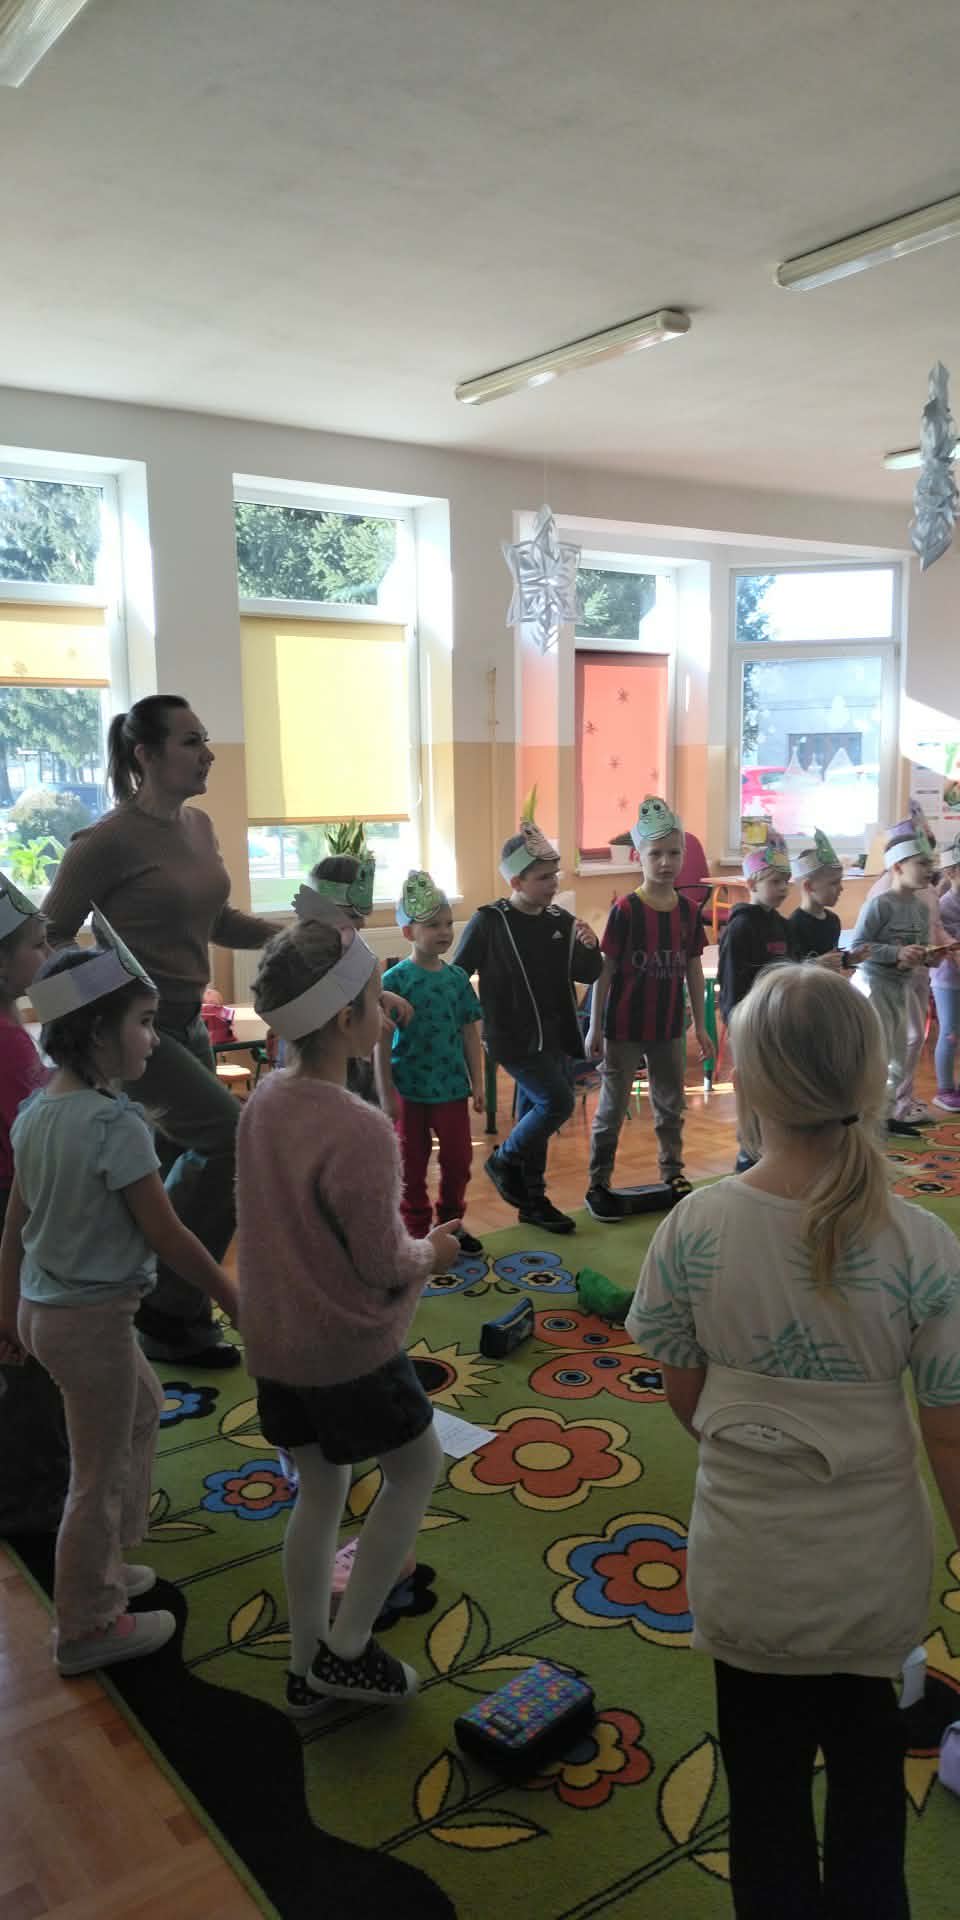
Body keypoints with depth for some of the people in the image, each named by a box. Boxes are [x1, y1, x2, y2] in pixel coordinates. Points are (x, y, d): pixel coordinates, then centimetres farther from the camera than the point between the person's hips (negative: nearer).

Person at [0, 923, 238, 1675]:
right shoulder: (117, 1123, -24)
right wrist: (237, 1301, -9)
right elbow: (167, 1235, -20)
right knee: (101, 1472, 9)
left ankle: (100, 1564, 42)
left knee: (143, 1405, 28)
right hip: (93, 1318, -9)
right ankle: (88, 1627, 28)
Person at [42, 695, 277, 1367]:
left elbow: (216, 919, 17)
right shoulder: (110, 840, -17)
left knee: (185, 1159, 14)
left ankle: (165, 1313, 33)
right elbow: (53, 935, -8)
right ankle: (171, 1310, -1)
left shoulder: (200, 826, 6)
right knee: (230, 1133, -17)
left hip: (186, 1022, 8)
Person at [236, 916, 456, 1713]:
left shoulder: (265, 1099, -5)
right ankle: (347, 1651, 23)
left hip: (275, 1341, 7)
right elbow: (383, 1263, -19)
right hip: (350, 1347, -7)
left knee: (320, 1489, 23)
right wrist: (431, 1252, 2)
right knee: (417, 1470, 18)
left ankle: (308, 1668, 36)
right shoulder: (360, 1131, -29)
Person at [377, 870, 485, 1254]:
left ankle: (450, 1221, 33)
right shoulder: (396, 980, -12)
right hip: (409, 1089, -4)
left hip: (452, 1087, 4)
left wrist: (477, 1083, 5)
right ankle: (416, 1232, 24)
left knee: (458, 1158, 12)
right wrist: (386, 1094, -11)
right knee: (412, 1165, 9)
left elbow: (470, 1033, 6)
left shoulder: (457, 978, 1)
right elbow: (382, 1042, -10)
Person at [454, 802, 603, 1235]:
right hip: (513, 1037, -5)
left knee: (533, 1115, 14)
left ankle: (533, 1200, 27)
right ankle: (503, 1162, 10)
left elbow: (588, 976, 6)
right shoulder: (489, 921, -12)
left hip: (553, 1037, 5)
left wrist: (590, 948, -13)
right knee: (558, 1102, -13)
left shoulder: (562, 921, 2)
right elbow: (456, 976, -7)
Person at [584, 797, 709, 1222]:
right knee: (612, 1107, 6)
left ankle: (673, 1175, 34)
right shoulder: (625, 910, -14)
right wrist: (595, 1027, -10)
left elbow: (693, 969, 6)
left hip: (669, 1027, 5)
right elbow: (605, 970, -10)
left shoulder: (688, 911, -1)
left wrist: (700, 1025, 8)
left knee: (671, 1106, 18)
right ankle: (598, 1184, 16)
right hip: (625, 1027, -4)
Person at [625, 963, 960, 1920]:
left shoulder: (694, 1229, -19)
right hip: (877, 1572, 1)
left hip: (748, 1571, 0)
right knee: (867, 1764, 30)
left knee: (767, 1788, 24)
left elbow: (684, 1394, -5)